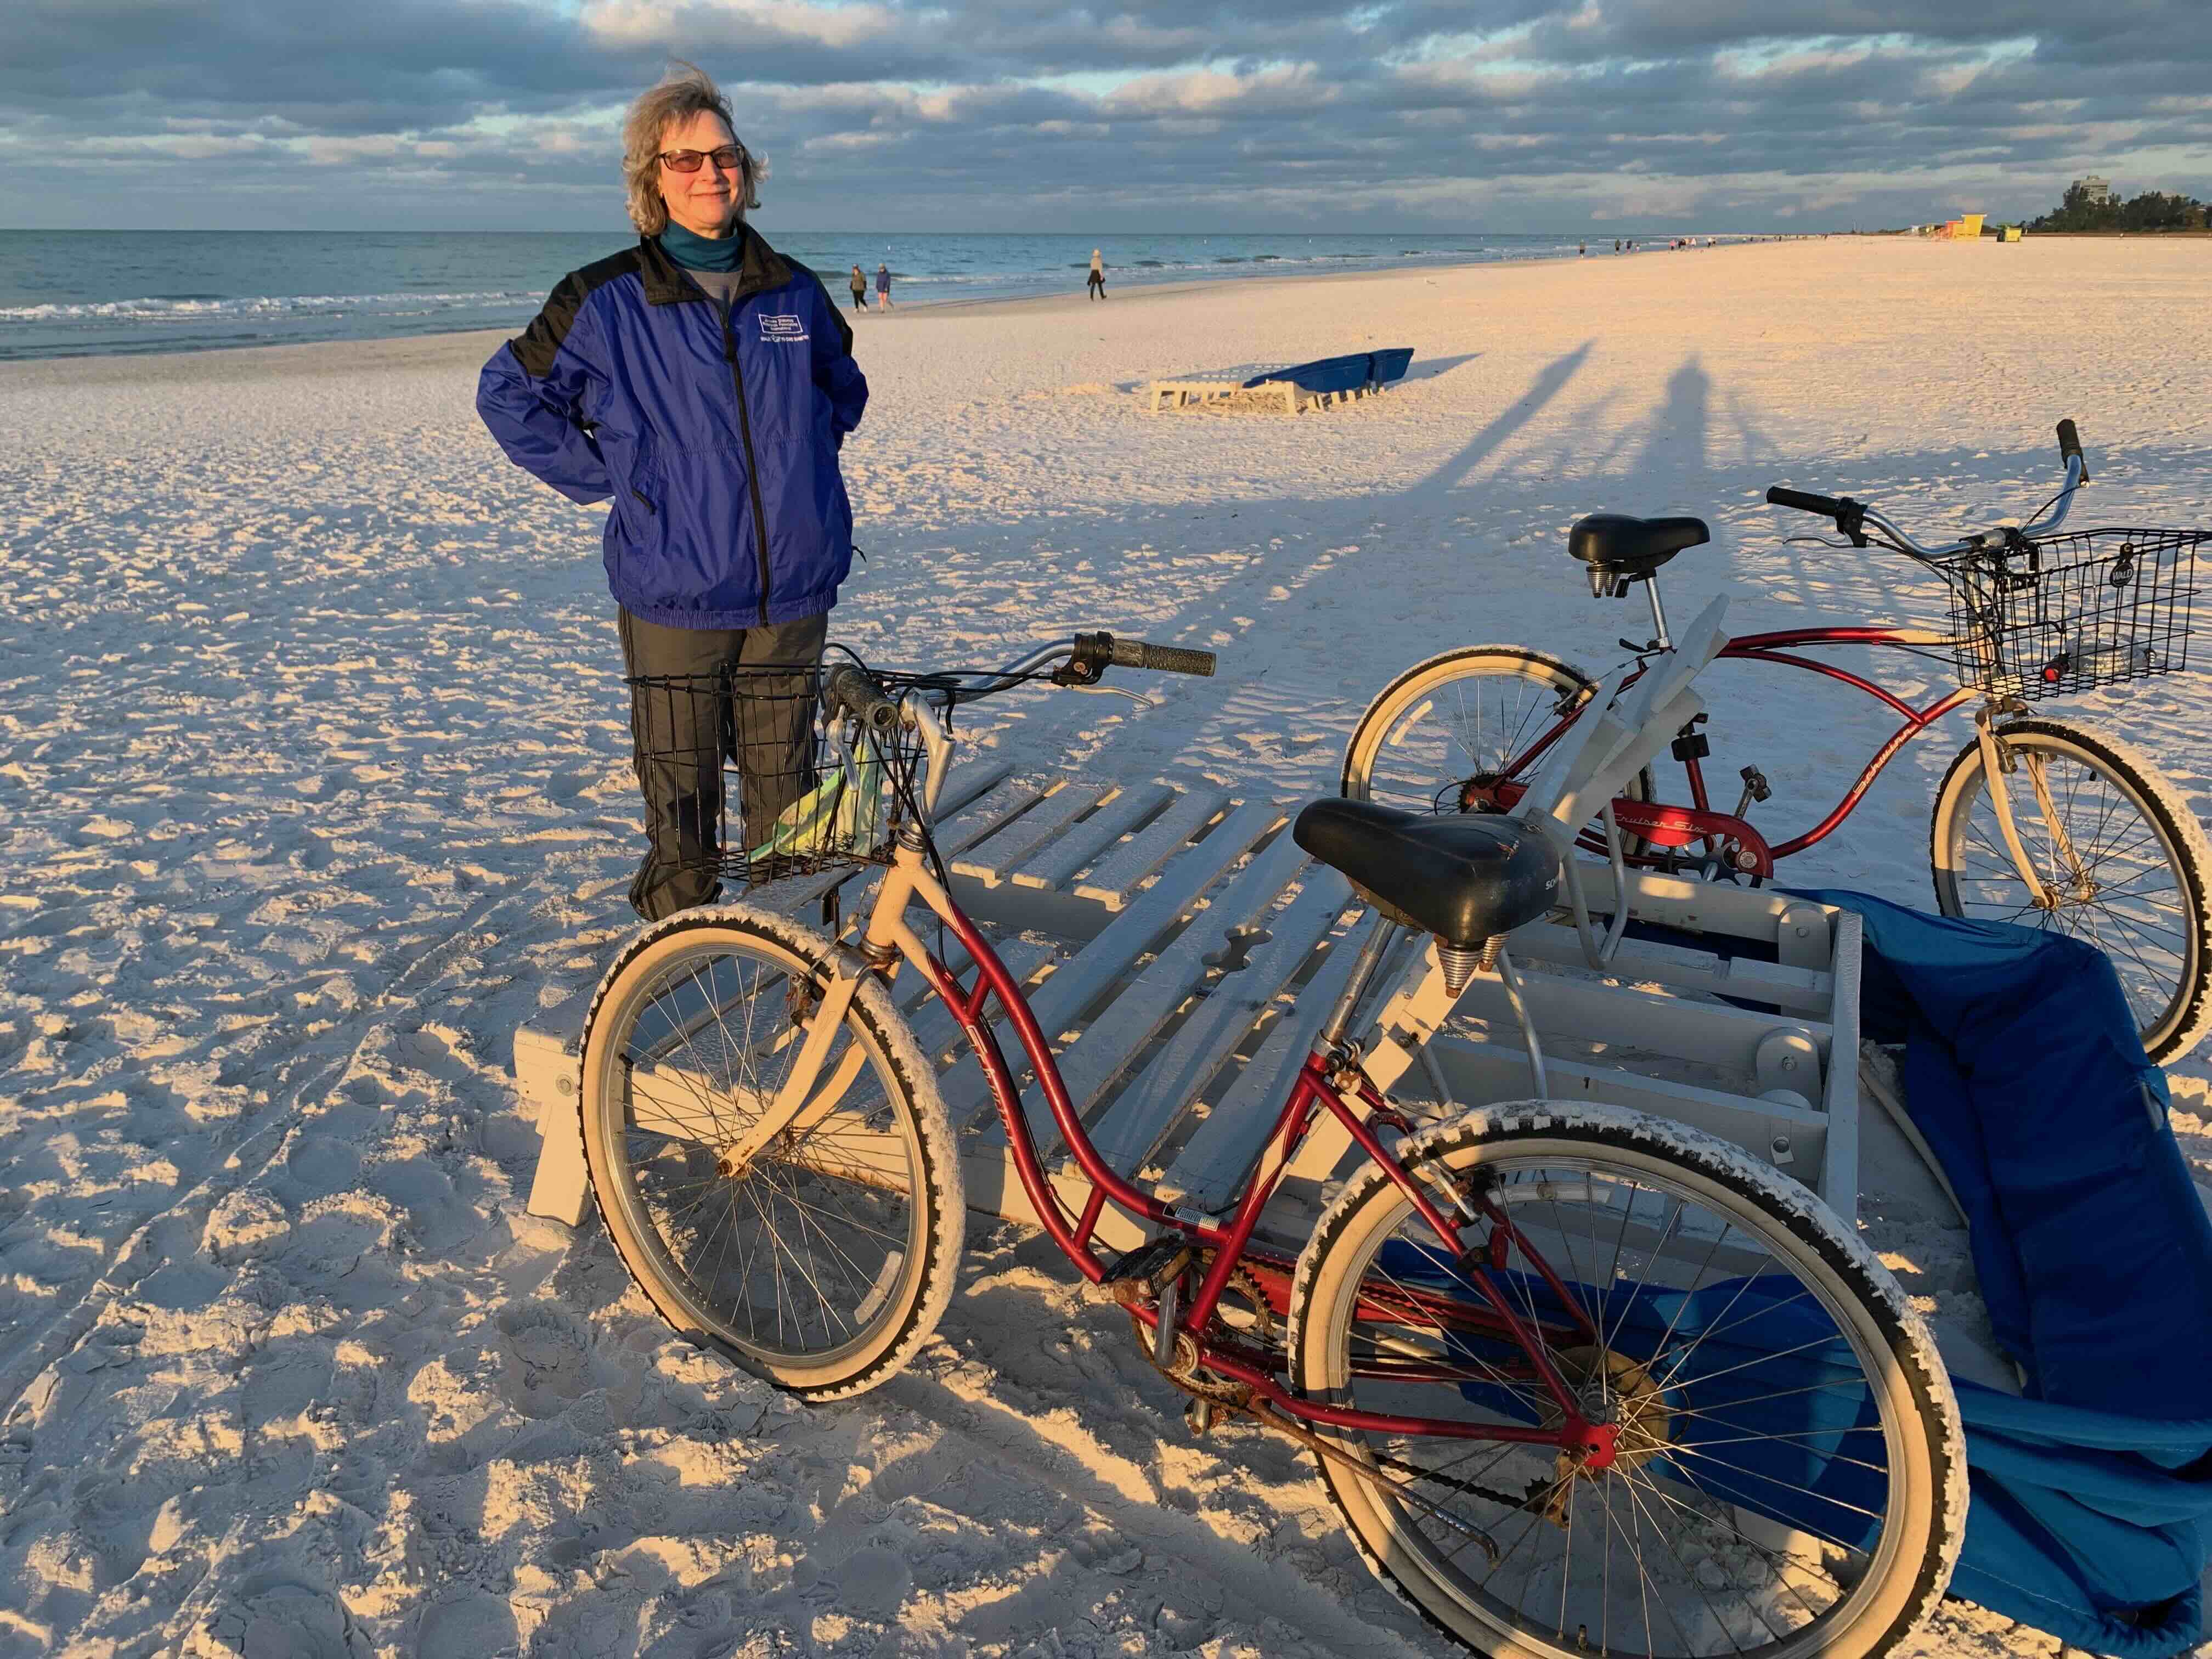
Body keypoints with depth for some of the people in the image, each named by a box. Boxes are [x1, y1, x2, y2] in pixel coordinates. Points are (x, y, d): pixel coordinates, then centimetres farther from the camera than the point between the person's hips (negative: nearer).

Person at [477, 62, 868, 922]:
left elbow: (845, 389, 27)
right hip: (674, 598, -2)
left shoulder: (795, 291, 8)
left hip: (793, 589, 3)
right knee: (680, 790, 3)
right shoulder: (606, 300, -2)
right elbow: (509, 394, 7)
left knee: (785, 785, 10)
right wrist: (605, 477, 1)